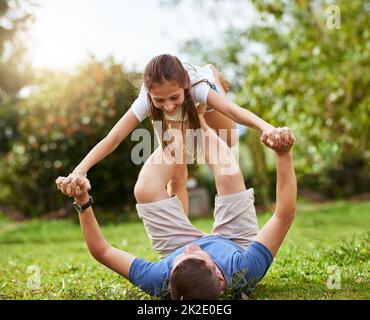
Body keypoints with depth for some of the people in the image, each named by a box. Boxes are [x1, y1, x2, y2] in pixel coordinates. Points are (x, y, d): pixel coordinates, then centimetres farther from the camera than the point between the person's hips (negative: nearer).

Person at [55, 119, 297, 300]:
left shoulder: (160, 282, -44)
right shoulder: (244, 272, -48)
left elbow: (101, 251, -30)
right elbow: (285, 215, -45)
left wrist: (82, 202, -36)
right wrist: (284, 153, -54)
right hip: (238, 246, 0)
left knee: (145, 188, -16)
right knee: (230, 174, -20)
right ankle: (200, 123, 10)